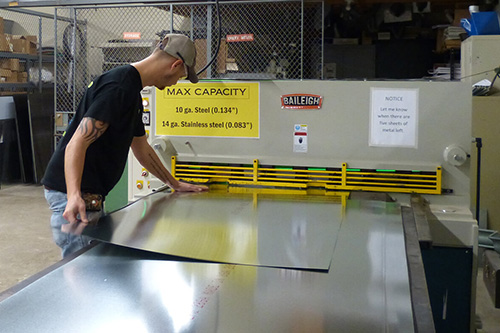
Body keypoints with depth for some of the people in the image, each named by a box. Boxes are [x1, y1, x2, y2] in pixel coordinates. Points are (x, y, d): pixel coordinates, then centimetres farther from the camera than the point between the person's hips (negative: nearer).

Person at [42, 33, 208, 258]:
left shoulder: (133, 91, 16)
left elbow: (142, 149, 25)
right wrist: (74, 196, -39)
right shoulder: (118, 87, -18)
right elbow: (77, 143, -27)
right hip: (73, 193, -11)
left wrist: (175, 185, 30)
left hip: (91, 195, 11)